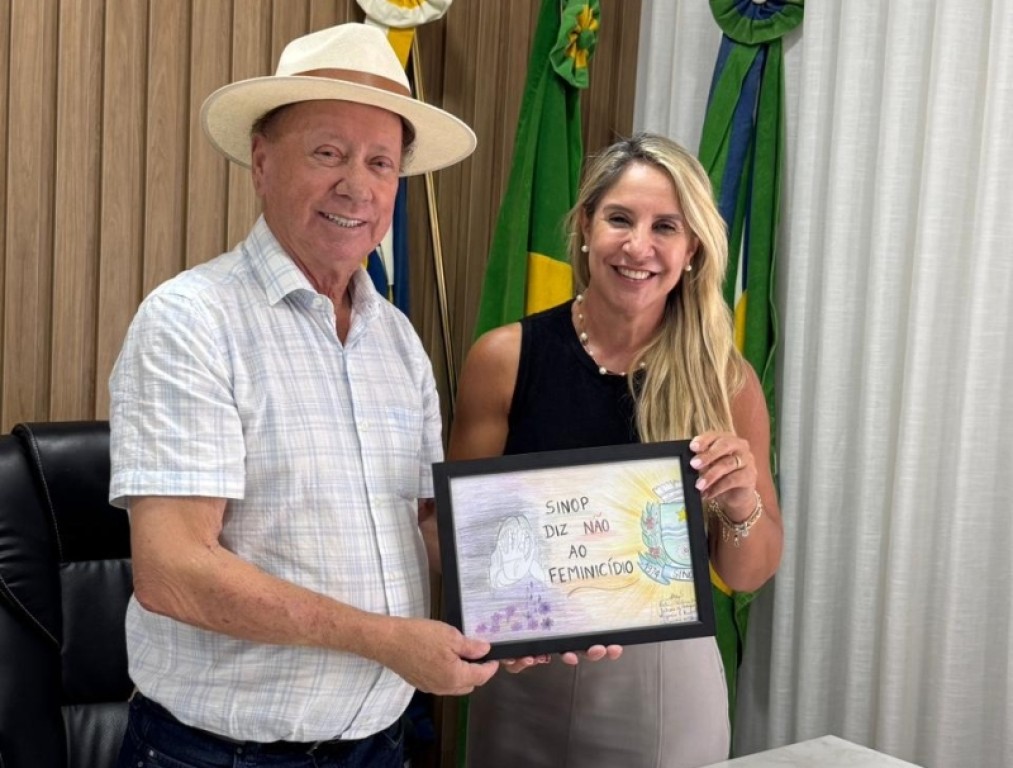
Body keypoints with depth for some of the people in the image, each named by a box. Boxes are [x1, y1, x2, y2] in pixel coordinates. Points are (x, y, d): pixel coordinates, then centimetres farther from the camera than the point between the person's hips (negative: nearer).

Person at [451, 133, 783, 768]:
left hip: (665, 680, 0)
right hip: (526, 675, 0)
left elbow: (749, 575, 1)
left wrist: (742, 503, -18)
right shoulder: (506, 359, -8)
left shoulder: (726, 380, -5)